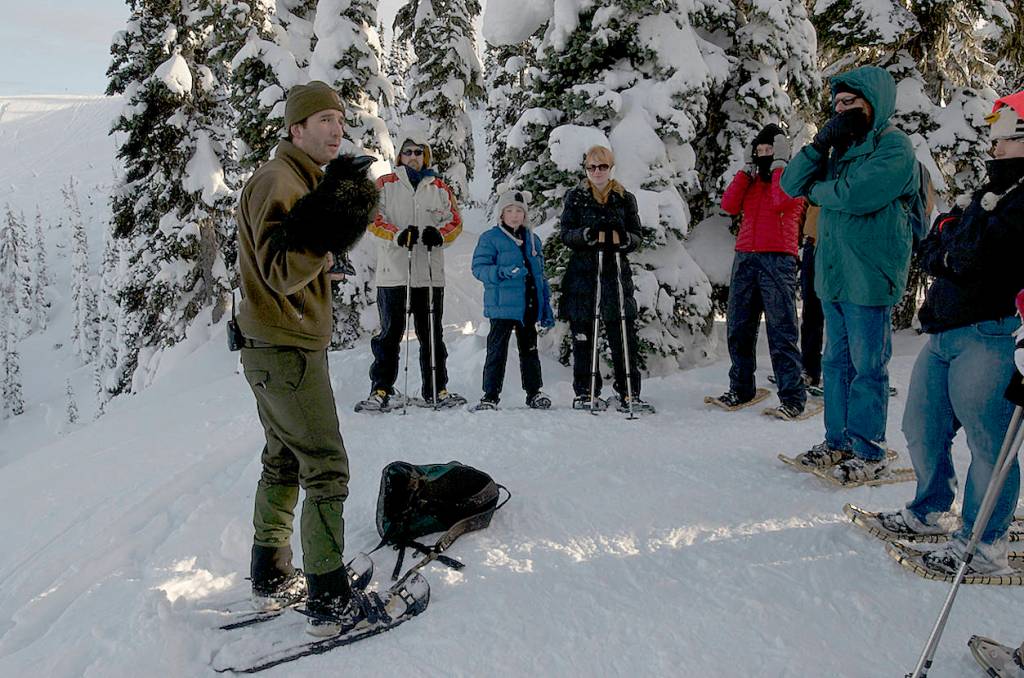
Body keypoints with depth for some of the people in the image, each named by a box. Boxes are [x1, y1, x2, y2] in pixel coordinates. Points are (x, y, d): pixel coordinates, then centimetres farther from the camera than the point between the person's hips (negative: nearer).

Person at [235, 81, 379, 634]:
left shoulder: (302, 179, 16)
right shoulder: (277, 180, -16)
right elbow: (280, 273, -27)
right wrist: (325, 230, -37)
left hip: (278, 349, 11)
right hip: (286, 352, -11)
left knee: (284, 463, 17)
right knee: (326, 470, -6)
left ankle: (271, 580, 30)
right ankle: (329, 603, 3)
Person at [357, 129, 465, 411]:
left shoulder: (440, 188, 15)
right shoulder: (384, 185, 9)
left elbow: (455, 221, 11)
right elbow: (373, 217, 0)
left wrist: (439, 233, -11)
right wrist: (397, 234, -17)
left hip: (430, 274, 2)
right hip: (393, 271, -2)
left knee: (431, 334, 8)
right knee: (391, 332, -1)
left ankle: (435, 391, 15)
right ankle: (382, 390, 5)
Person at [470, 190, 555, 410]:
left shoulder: (533, 240, 14)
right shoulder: (490, 238, -2)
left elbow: (540, 275, 18)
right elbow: (479, 267, -8)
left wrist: (546, 306, 14)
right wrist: (502, 272, -25)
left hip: (529, 307, 5)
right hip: (502, 307, -5)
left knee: (530, 350, 13)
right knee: (497, 352, -1)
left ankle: (534, 392, 22)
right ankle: (490, 395, 7)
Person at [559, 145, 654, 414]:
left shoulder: (625, 198, 13)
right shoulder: (575, 197, 10)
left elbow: (637, 235, 10)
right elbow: (565, 233, 2)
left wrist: (623, 238, -13)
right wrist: (588, 233, -17)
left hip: (616, 272, 1)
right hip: (583, 273, -1)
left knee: (624, 336, -4)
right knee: (583, 336, 1)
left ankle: (628, 394, 3)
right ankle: (585, 392, 10)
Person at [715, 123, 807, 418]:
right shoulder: (750, 179, 21)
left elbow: (782, 200, -14)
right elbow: (729, 204, 3)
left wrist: (779, 163, -4)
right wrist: (749, 168, 5)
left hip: (777, 260, -5)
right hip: (744, 259, 5)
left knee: (781, 330, -9)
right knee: (738, 327, 5)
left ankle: (792, 396, -6)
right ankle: (741, 388, 15)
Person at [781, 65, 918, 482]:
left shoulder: (895, 147, -7)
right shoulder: (841, 147, 16)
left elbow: (855, 195, -21)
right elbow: (791, 184, 7)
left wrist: (816, 190, -3)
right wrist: (820, 144, -5)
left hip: (870, 279, -8)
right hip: (833, 277, 8)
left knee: (867, 367, -2)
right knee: (836, 362, 13)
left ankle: (869, 453, 9)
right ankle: (838, 442, 24)